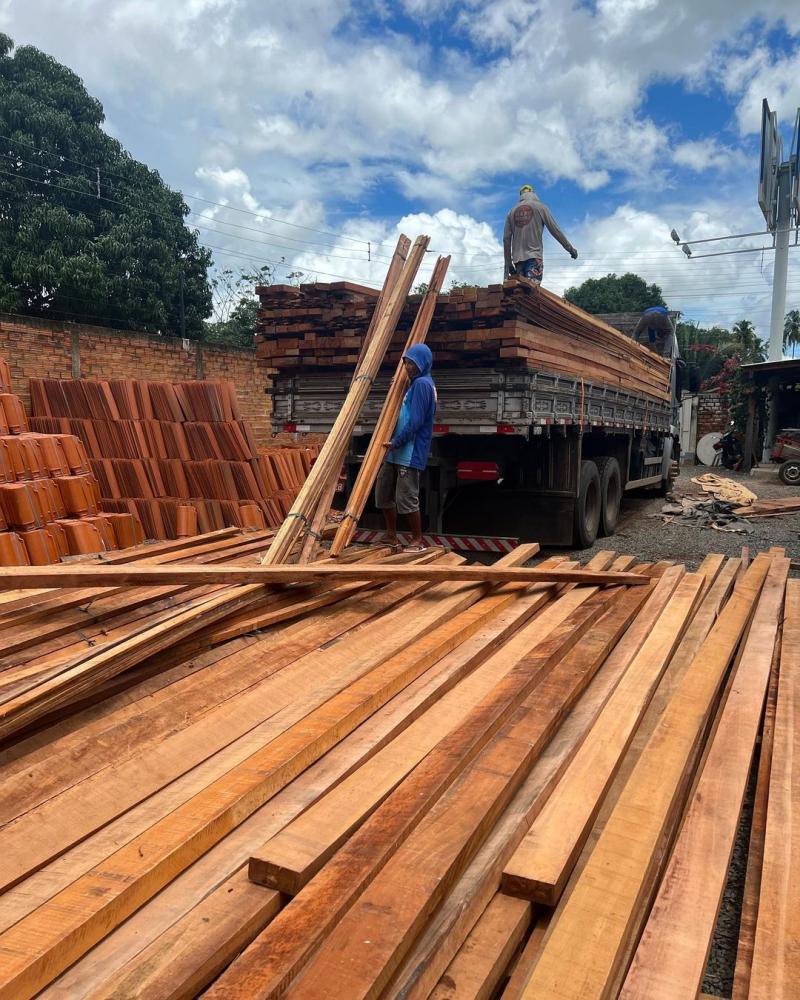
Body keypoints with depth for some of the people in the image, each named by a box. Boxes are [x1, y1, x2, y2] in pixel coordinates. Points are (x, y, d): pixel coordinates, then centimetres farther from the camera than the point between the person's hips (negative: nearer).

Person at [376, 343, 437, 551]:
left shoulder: (422, 383, -13)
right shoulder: (415, 384, 19)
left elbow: (415, 421, -19)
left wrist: (396, 442, -15)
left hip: (410, 452, -10)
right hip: (397, 451, 10)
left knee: (407, 498, -6)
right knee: (383, 493, 13)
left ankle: (418, 541, 7)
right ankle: (391, 536, 24)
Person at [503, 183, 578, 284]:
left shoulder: (512, 211, 16)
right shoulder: (540, 207, 7)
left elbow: (506, 239, 12)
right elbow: (555, 230, 4)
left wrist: (508, 263, 17)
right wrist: (571, 249, 12)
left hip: (517, 258, 4)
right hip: (534, 256, -4)